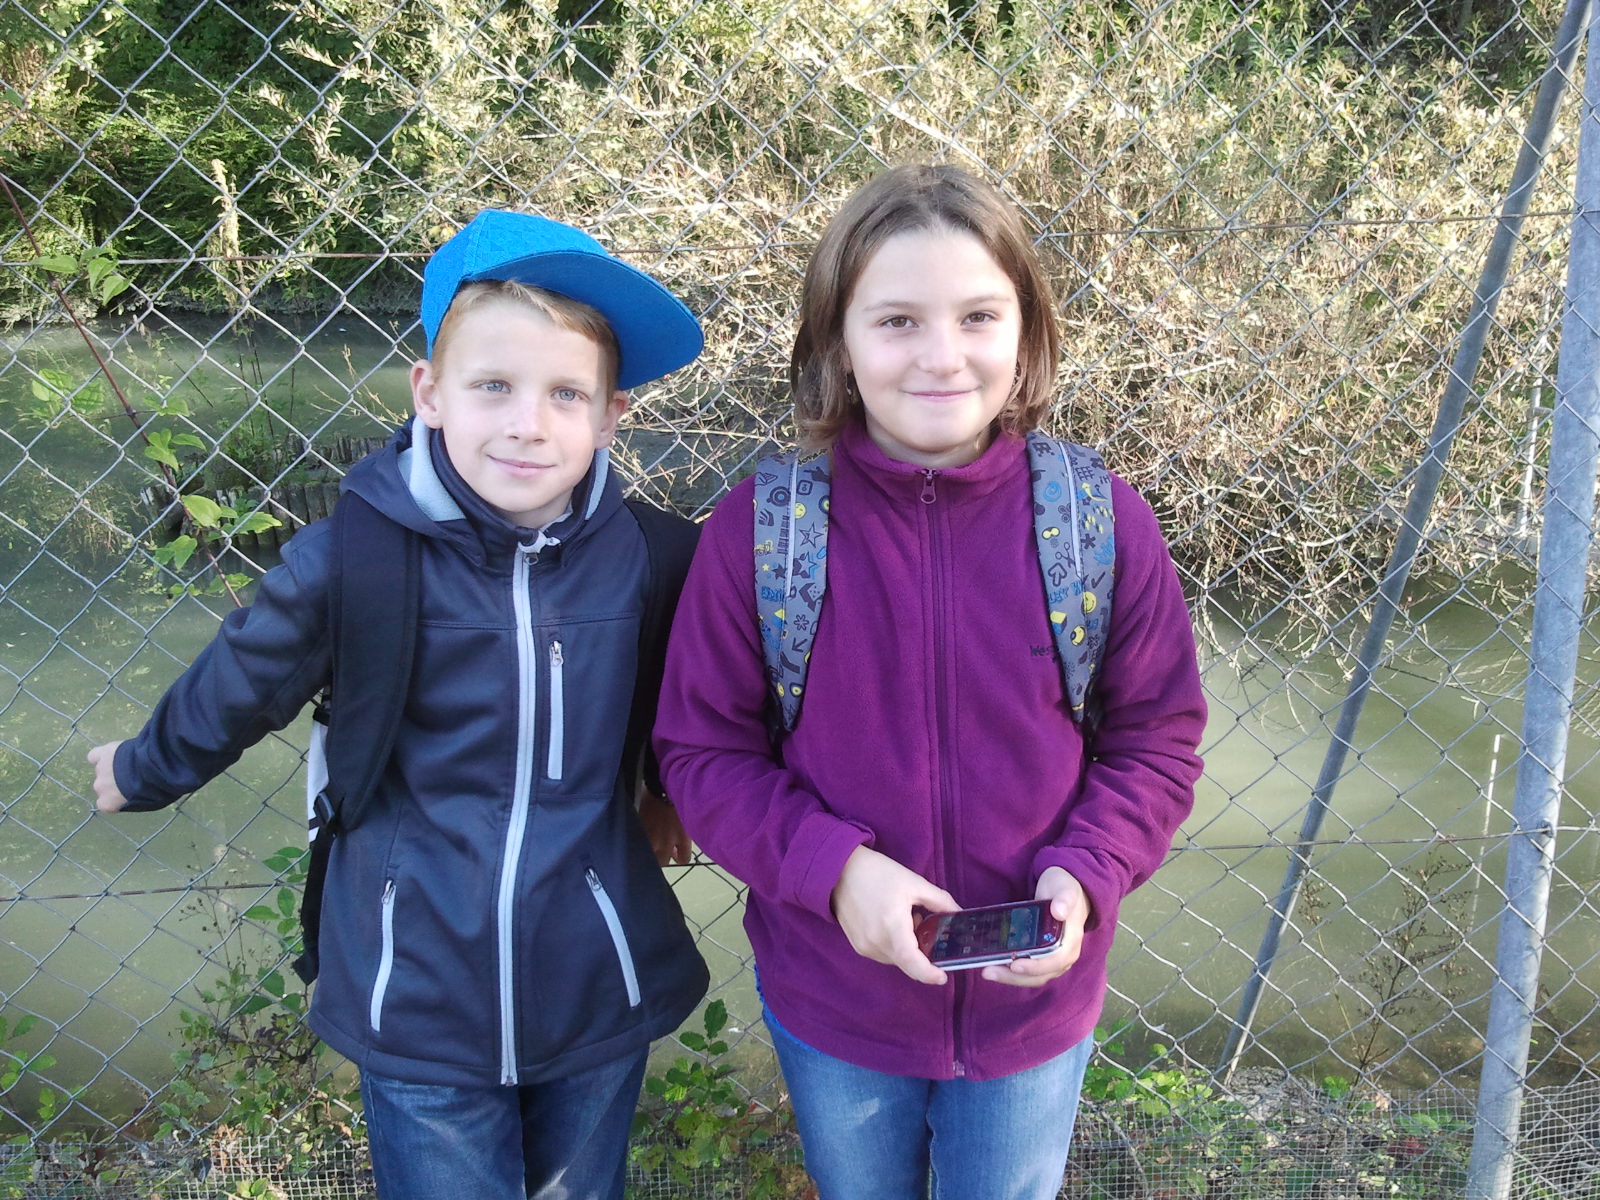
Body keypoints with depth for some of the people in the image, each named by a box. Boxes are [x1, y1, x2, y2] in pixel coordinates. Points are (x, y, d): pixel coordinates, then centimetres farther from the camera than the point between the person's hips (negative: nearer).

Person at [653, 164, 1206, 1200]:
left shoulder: (1104, 522, -15)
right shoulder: (759, 528, -18)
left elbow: (1156, 740, -4)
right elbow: (704, 748, -9)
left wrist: (1083, 879, -19)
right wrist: (833, 866, -23)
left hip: (1033, 999, 0)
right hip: (830, 997, 0)